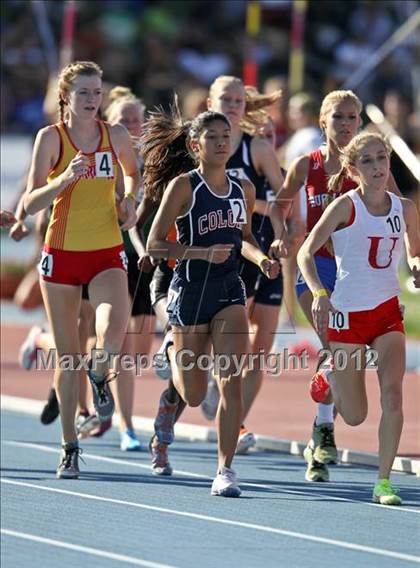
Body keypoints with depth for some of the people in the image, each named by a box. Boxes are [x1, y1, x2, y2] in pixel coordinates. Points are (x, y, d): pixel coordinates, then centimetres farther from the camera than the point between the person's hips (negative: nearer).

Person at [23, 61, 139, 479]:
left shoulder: (116, 135, 2)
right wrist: (64, 179, -26)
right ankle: (69, 447, 16)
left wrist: (129, 201, 3)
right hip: (62, 252, -1)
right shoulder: (51, 137, -6)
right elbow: (30, 204, -11)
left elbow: (133, 173, 24)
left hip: (107, 253, 1)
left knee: (114, 327, -28)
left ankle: (100, 374, 7)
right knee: (67, 355, 4)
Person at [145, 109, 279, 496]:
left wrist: (261, 258, 1)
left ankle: (225, 471, -11)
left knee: (231, 380, -14)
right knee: (194, 396, 8)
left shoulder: (244, 190, 6)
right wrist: (204, 252, -22)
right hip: (191, 289, -3)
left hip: (229, 290, 3)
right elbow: (155, 245, -11)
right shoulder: (183, 187, -10)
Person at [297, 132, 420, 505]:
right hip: (348, 315, -3)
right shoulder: (345, 207, -11)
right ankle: (329, 377, 40)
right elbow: (306, 252, -11)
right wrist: (319, 294, -26)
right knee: (355, 417, 4)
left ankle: (384, 481, -10)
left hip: (388, 311, 3)